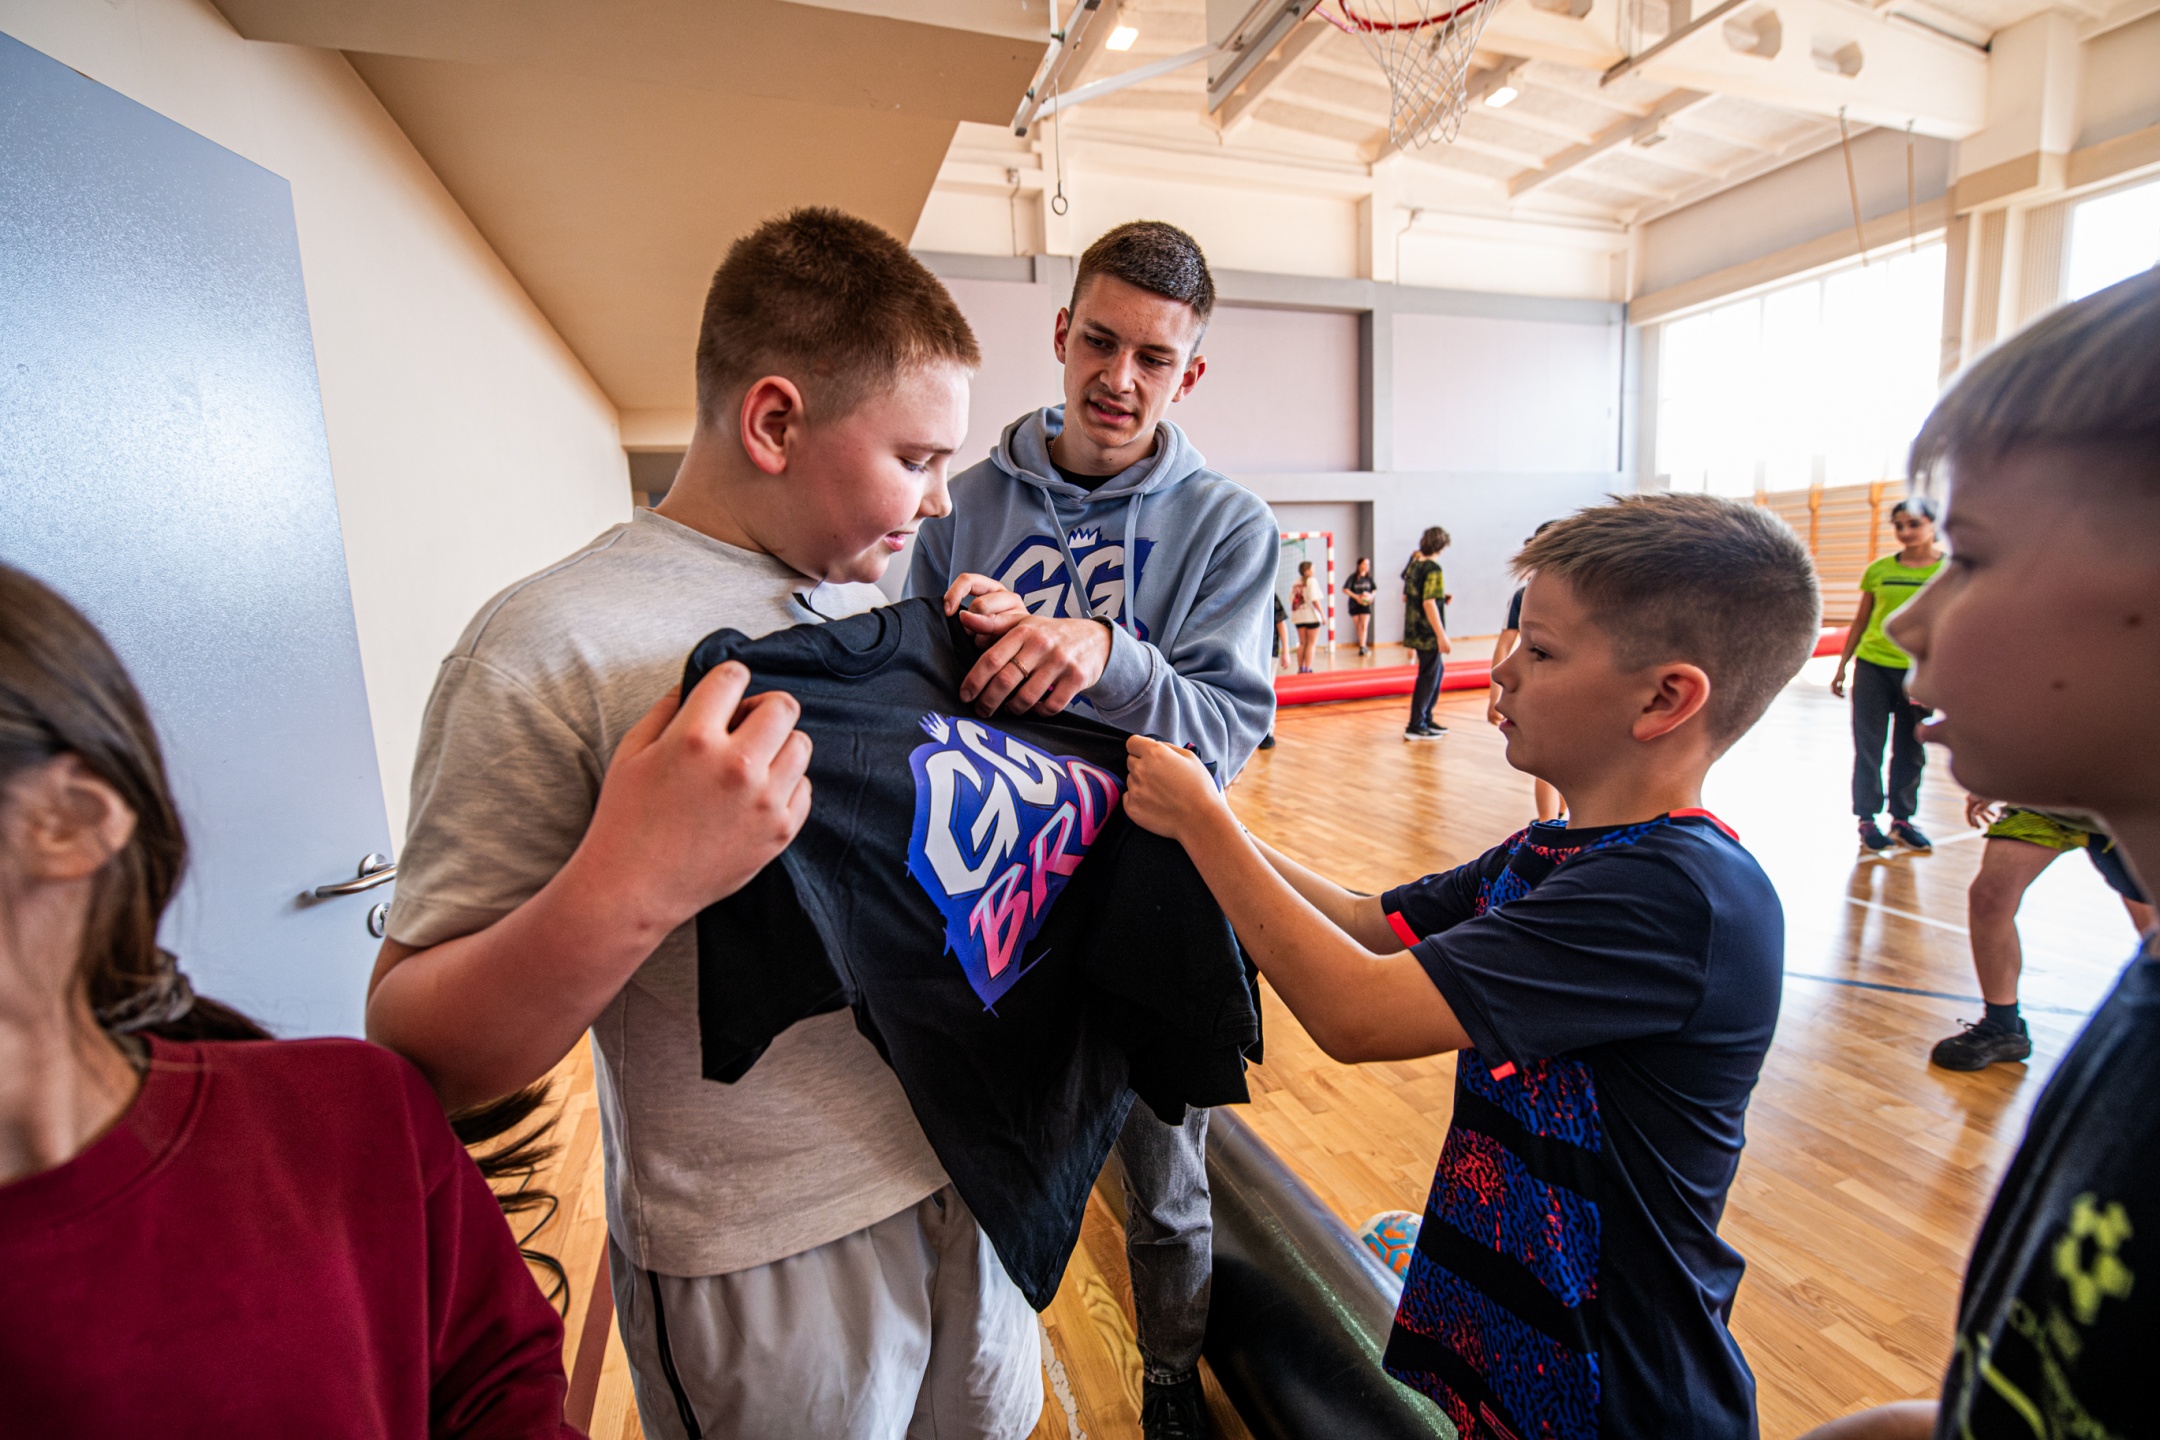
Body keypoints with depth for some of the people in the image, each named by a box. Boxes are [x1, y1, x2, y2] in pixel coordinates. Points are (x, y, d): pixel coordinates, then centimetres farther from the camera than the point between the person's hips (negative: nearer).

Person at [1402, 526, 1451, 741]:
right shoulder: (1433, 569, -16)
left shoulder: (1413, 564, 10)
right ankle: (1416, 727, 4)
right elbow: (1429, 603, -23)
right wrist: (1442, 636, -22)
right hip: (1428, 633, -9)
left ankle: (1426, 719, 25)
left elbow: (1406, 597, 17)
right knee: (1428, 677, -1)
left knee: (1438, 670, 20)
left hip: (1415, 630, 9)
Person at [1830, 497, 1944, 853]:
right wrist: (1842, 667, 11)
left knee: (1910, 749, 9)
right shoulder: (1879, 569, 3)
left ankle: (1902, 819, 22)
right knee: (1868, 746, 4)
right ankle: (1867, 819, 14)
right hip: (1872, 665, 1)